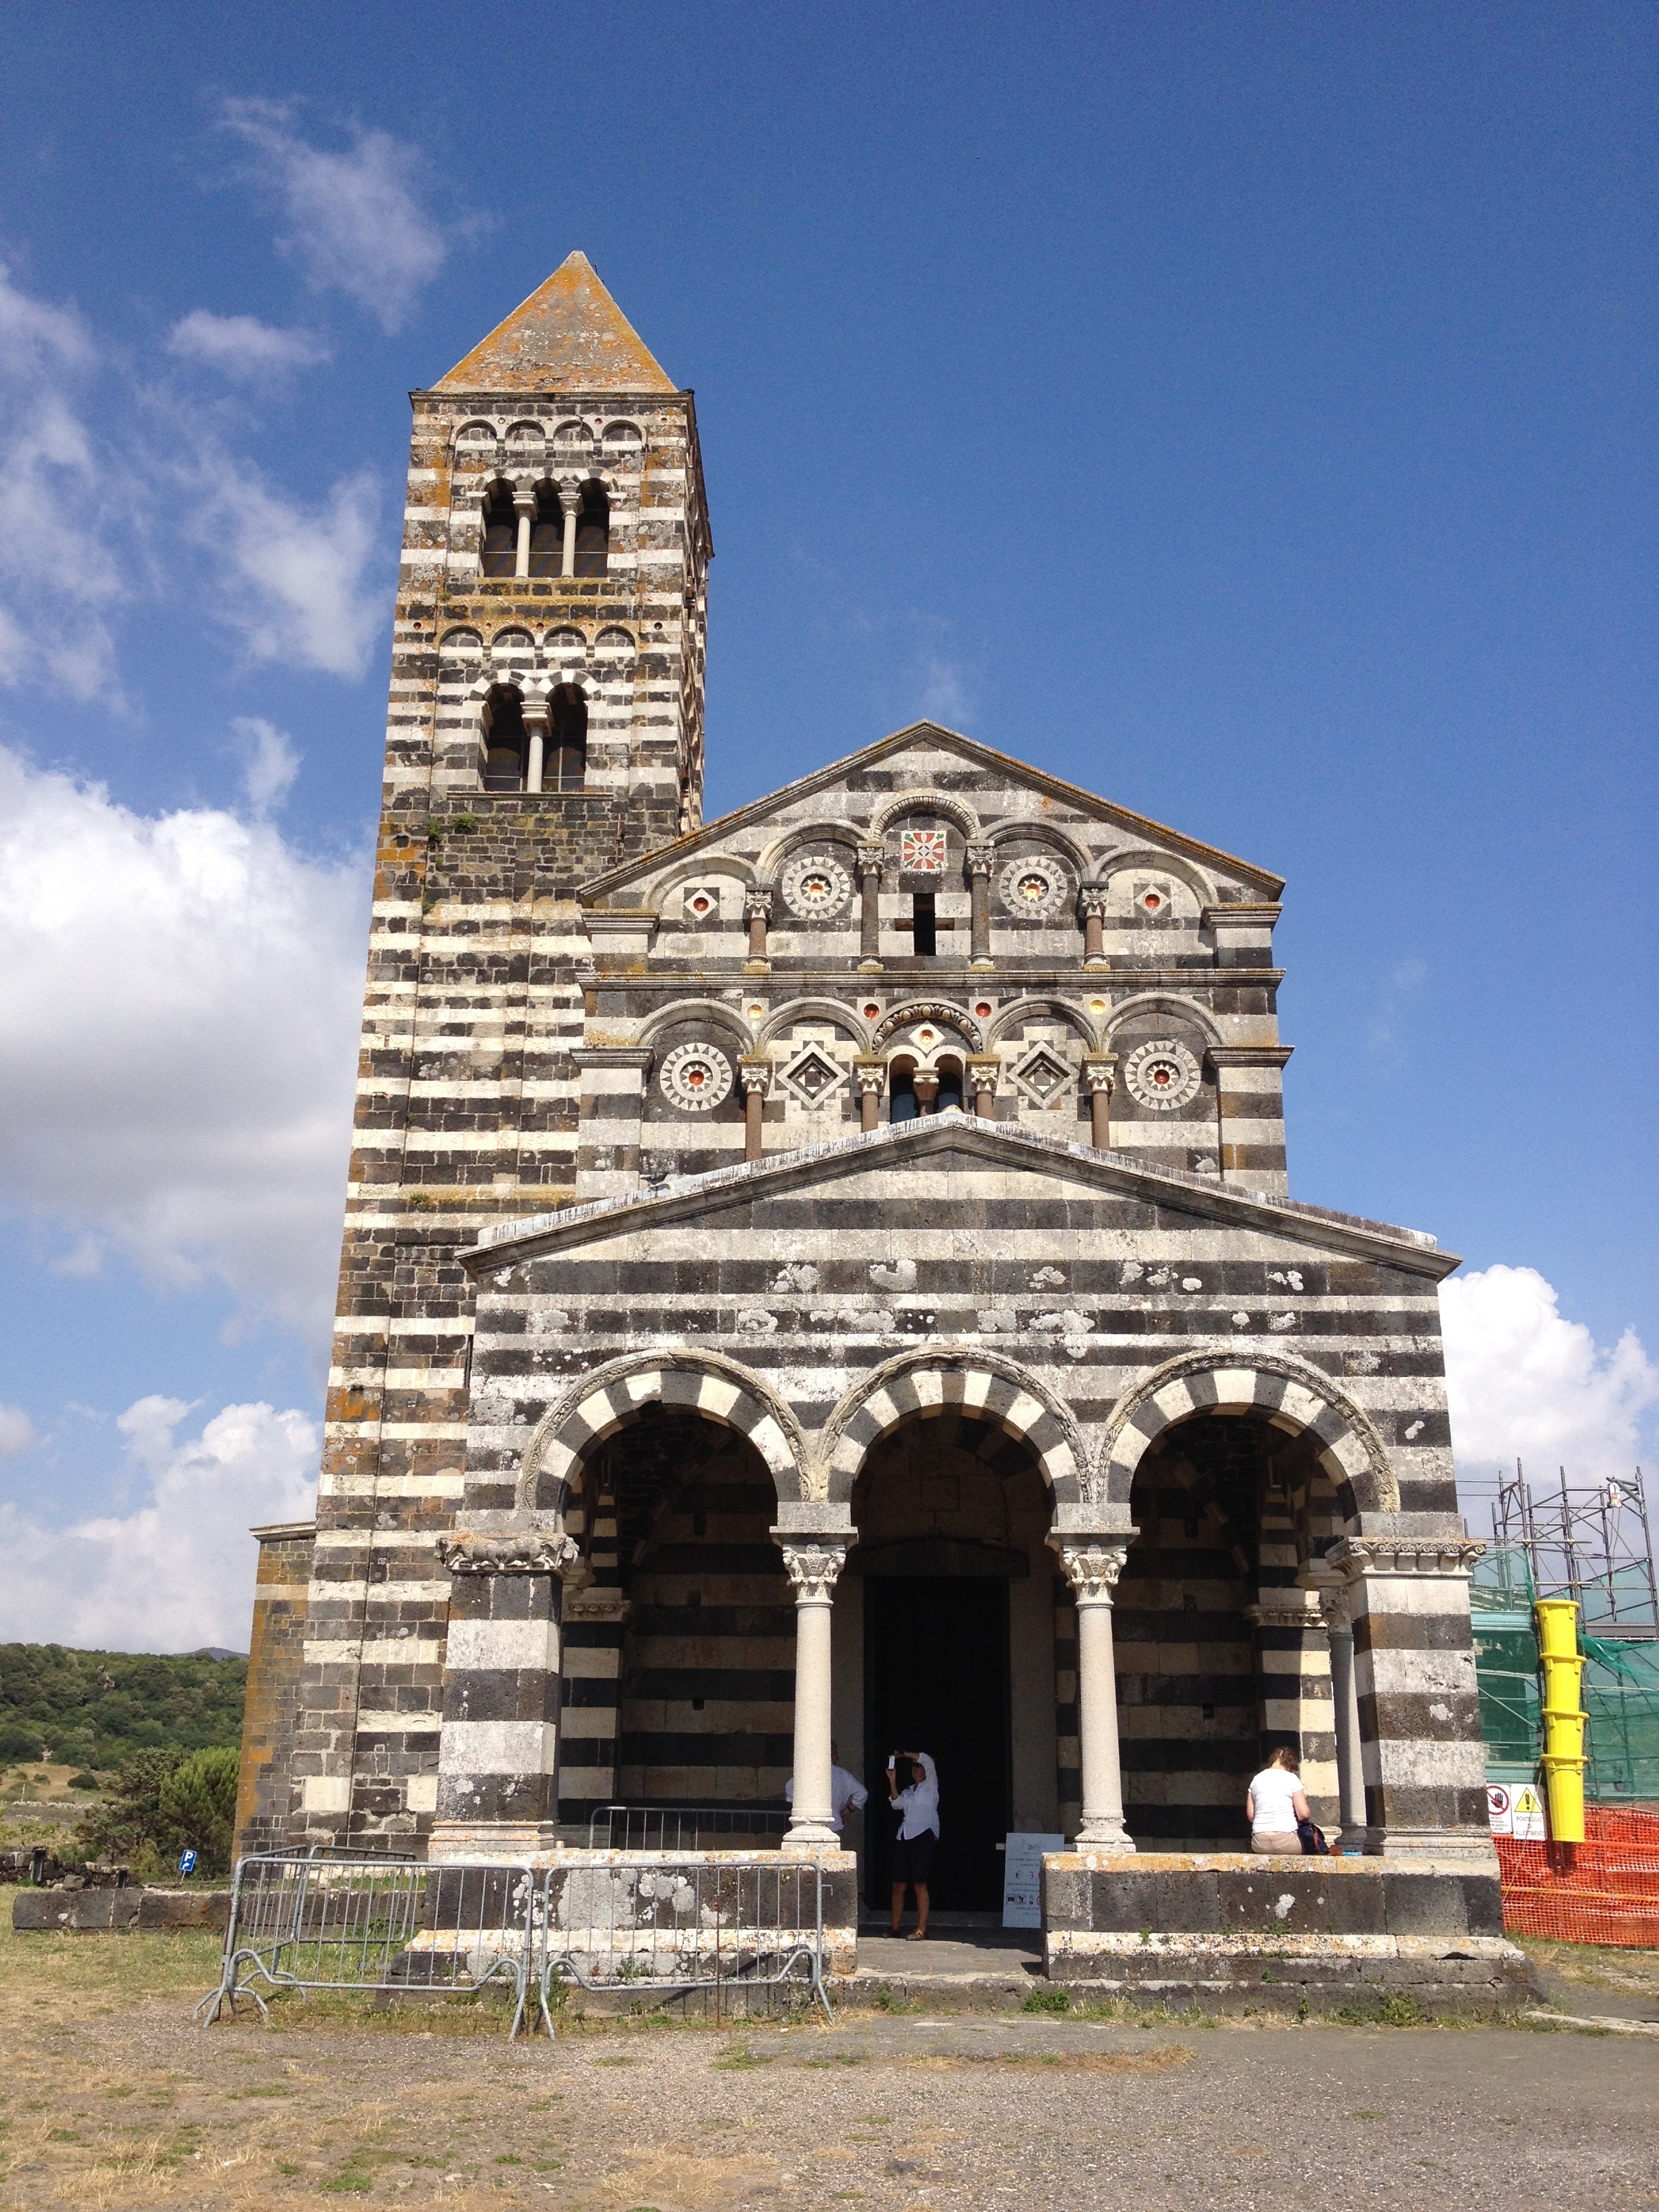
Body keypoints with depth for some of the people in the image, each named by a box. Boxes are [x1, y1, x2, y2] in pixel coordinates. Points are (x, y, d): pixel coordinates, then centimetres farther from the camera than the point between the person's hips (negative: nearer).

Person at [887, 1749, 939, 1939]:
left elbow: (927, 1760, -6)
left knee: (919, 1884, -10)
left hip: (924, 1836, -6)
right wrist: (892, 1781, -5)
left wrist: (904, 1754, -3)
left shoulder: (930, 1786, 9)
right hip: (904, 1837, 6)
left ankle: (921, 1929, -9)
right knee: (898, 1885, 2)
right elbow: (897, 1804, 4)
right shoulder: (907, 1791, 24)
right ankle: (895, 1928, 6)